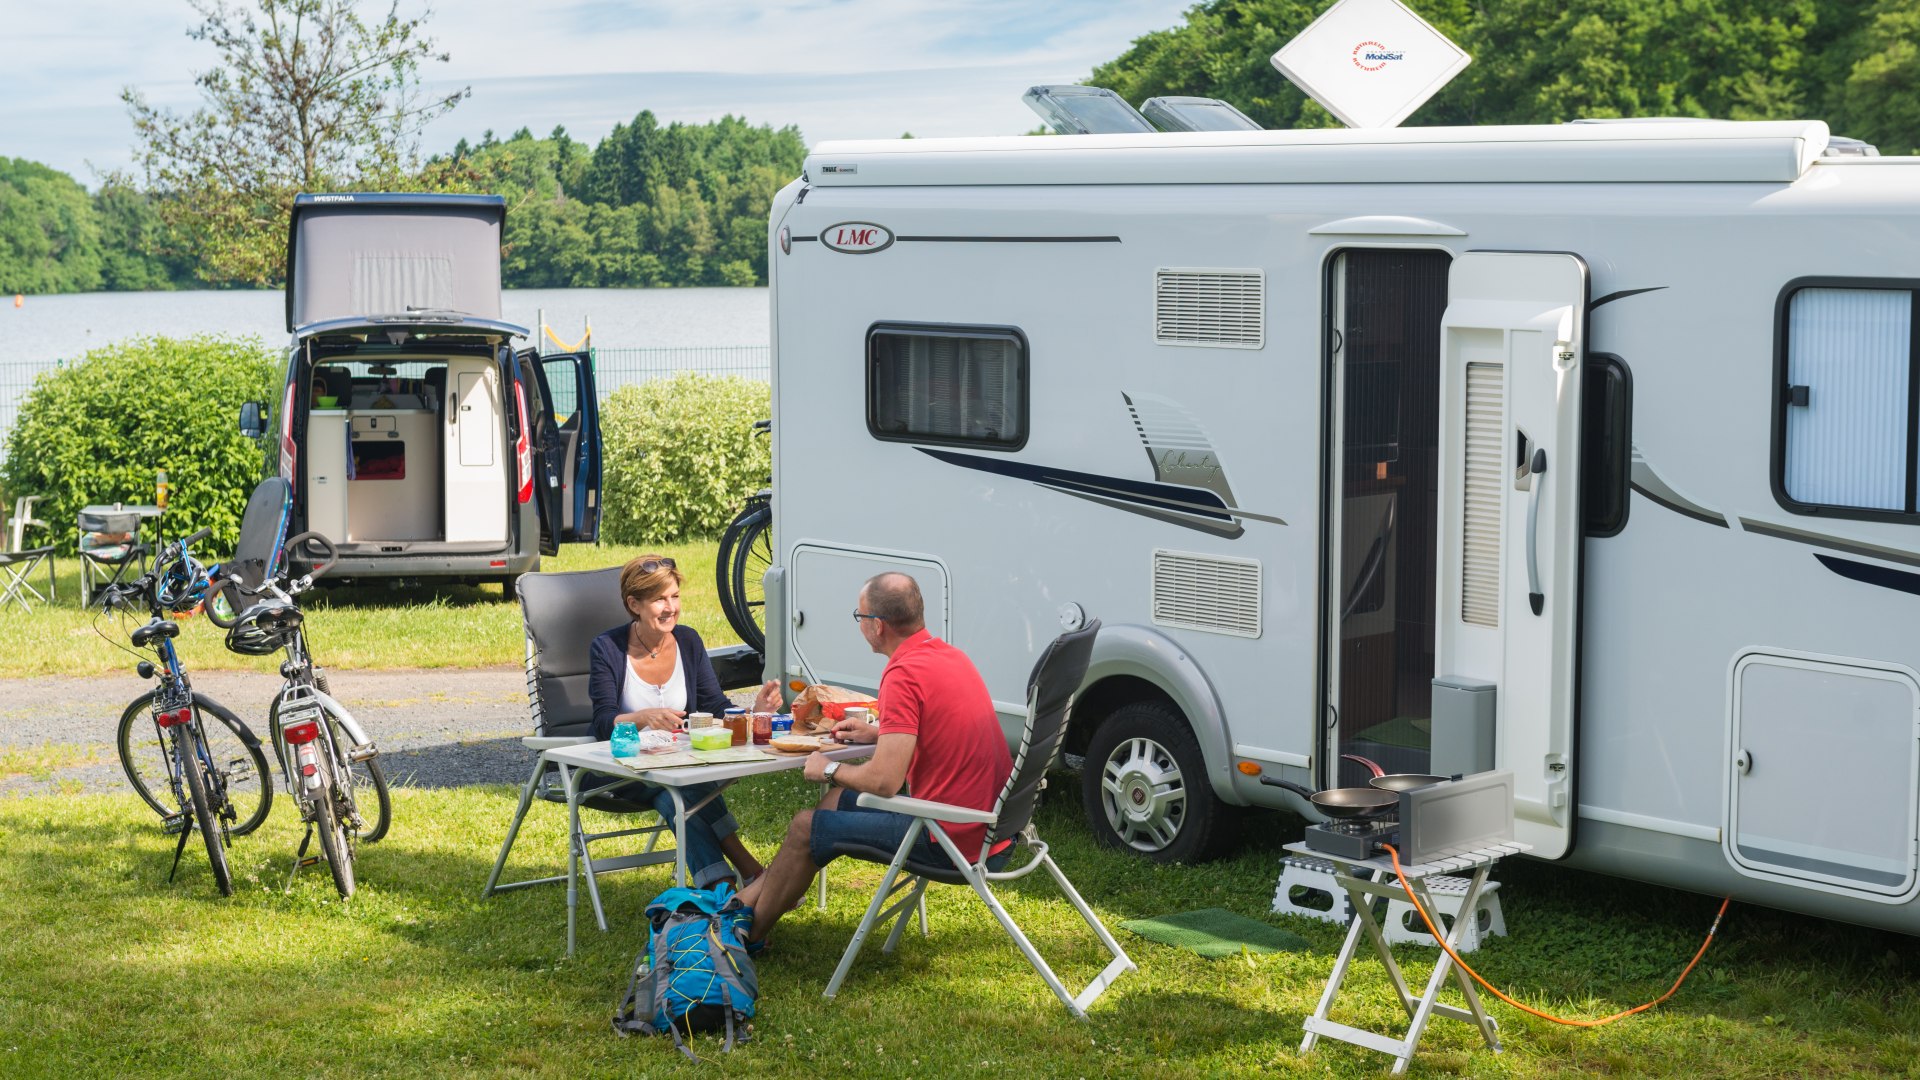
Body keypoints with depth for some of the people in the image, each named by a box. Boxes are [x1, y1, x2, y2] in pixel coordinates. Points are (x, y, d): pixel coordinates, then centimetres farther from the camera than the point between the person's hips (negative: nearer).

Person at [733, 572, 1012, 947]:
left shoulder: (903, 675, -22)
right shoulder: (948, 654, 8)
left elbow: (884, 781, -25)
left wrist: (829, 770, -6)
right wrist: (879, 732, 20)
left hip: (952, 838, -10)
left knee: (806, 829, 5)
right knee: (839, 799, 25)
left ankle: (748, 934, 24)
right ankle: (752, 898, 34)